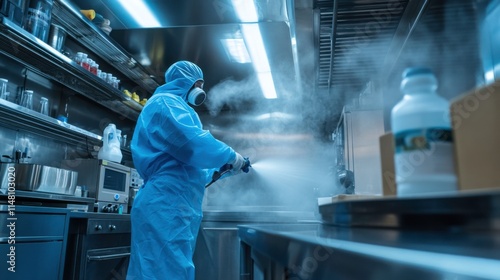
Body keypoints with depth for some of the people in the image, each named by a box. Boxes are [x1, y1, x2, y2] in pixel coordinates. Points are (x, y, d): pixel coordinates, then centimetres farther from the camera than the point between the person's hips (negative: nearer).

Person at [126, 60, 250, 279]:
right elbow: (193, 145, -21)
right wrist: (231, 157, -6)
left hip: (170, 206, 11)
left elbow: (188, 167, 33)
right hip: (166, 205, -11)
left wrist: (223, 168, 32)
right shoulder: (166, 103, -3)